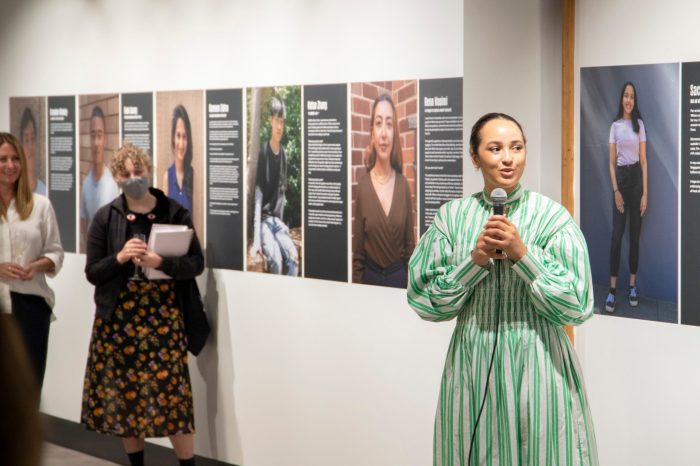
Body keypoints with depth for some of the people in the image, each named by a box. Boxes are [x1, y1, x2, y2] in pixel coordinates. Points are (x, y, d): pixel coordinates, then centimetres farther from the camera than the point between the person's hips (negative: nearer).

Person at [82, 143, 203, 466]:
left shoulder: (175, 213, -1)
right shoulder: (105, 218, 1)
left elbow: (196, 263, -2)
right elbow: (92, 272, 1)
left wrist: (161, 263, -18)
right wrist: (120, 258, -17)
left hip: (163, 316, -2)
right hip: (119, 317, 2)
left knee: (170, 392, -5)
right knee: (123, 391, 7)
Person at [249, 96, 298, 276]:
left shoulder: (283, 154, 7)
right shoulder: (264, 153, -11)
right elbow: (258, 197, -15)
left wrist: (281, 222, 10)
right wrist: (256, 239, -22)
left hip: (278, 220, 5)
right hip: (264, 219, -5)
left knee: (293, 257, -20)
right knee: (275, 260, -29)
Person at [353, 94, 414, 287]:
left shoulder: (403, 185, 0)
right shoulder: (363, 186, -6)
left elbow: (410, 245, 4)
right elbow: (357, 252, -2)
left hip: (399, 278, 2)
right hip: (370, 279, -2)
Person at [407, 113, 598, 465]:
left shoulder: (551, 216, -5)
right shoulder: (452, 216, 2)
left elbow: (577, 306, -9)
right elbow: (426, 302, -1)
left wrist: (522, 254, -17)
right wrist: (476, 260, -13)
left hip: (538, 367, -2)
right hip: (472, 368, 2)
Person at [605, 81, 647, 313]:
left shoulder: (639, 124, 2)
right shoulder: (615, 126, 4)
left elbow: (644, 160, 0)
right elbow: (611, 162, 3)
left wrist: (645, 193, -5)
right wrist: (616, 190, -7)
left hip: (636, 177, 0)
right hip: (620, 178, 0)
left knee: (635, 234, 5)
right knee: (617, 235, -5)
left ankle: (632, 285, 13)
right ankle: (612, 289, -3)